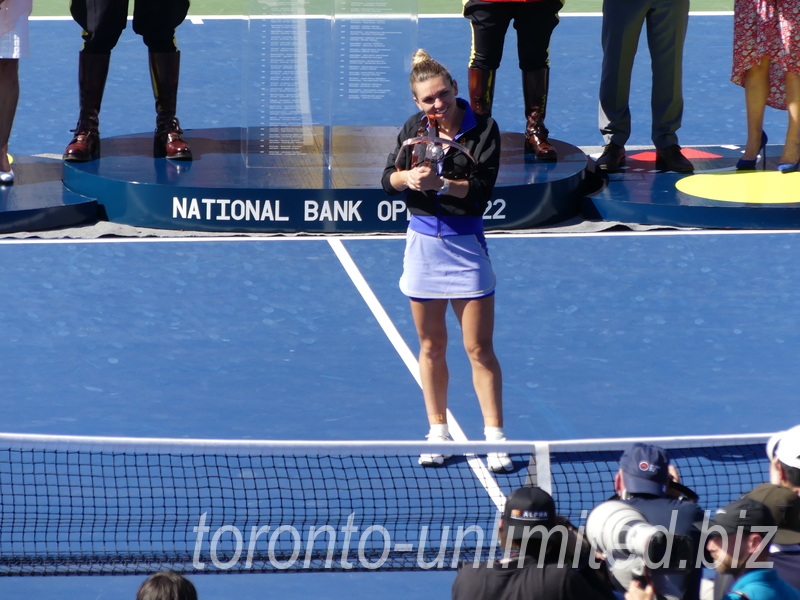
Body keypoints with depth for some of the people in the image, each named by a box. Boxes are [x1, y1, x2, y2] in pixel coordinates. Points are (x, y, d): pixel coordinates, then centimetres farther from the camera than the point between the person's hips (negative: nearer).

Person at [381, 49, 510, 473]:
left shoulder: (483, 129, -9)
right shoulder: (414, 129, 2)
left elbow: (482, 190, -16)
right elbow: (387, 179, 2)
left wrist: (441, 183, -30)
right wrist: (407, 176, -19)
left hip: (465, 247, -3)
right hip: (423, 243, 3)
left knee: (479, 349, -3)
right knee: (431, 345, 10)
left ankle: (495, 438, 3)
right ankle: (438, 433, 20)